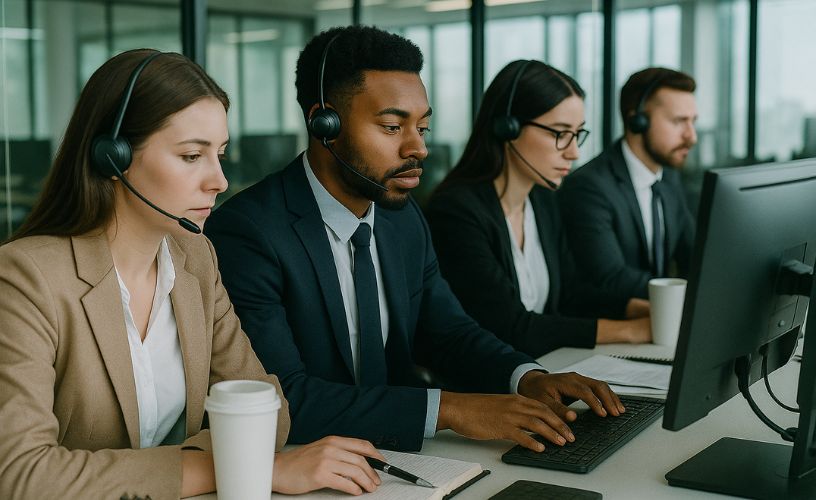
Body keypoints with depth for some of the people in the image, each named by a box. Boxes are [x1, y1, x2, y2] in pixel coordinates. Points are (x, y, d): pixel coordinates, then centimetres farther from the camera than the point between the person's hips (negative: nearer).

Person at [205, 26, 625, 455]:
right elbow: (282, 398, -25)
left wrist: (527, 379, -6)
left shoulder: (406, 220, 6)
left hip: (397, 454, 6)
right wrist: (446, 408, -27)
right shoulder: (245, 234, -18)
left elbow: (447, 332, 14)